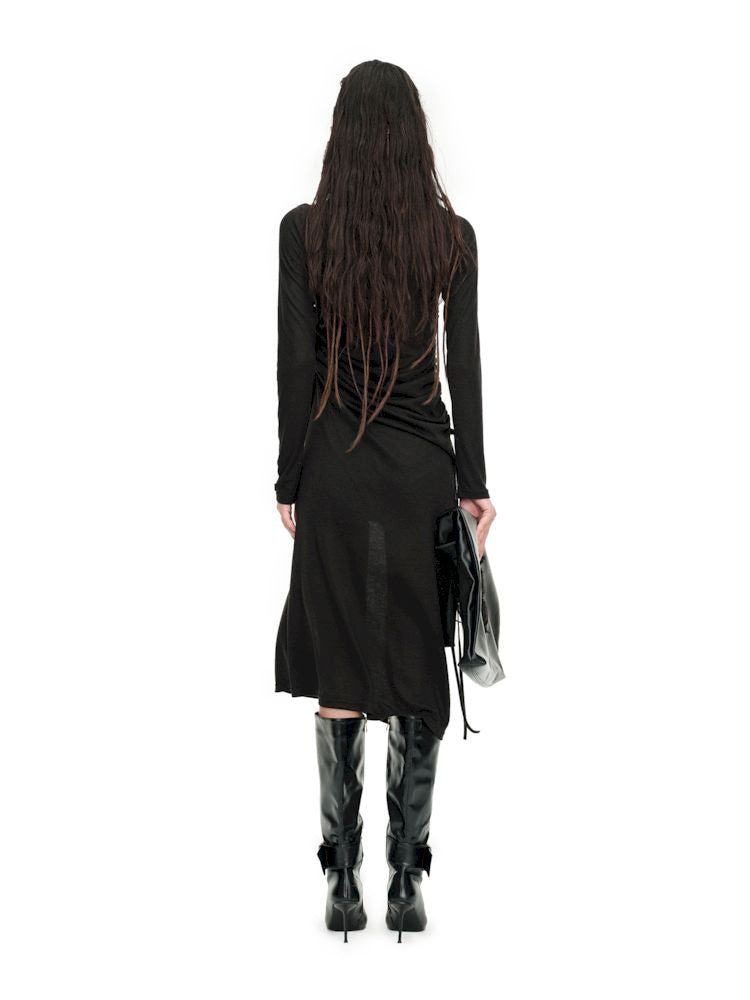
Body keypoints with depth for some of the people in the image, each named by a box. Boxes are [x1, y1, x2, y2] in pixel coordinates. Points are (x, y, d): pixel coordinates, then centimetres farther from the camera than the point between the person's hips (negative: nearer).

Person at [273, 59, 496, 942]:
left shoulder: (303, 230, -4)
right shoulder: (453, 235, -1)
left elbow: (295, 366, -4)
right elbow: (465, 369, -1)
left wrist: (288, 484, 3)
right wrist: (474, 485, 5)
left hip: (336, 473, -1)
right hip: (425, 471, 1)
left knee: (338, 686, 7)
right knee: (419, 681, 8)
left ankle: (343, 884, 13)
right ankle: (406, 885, 15)